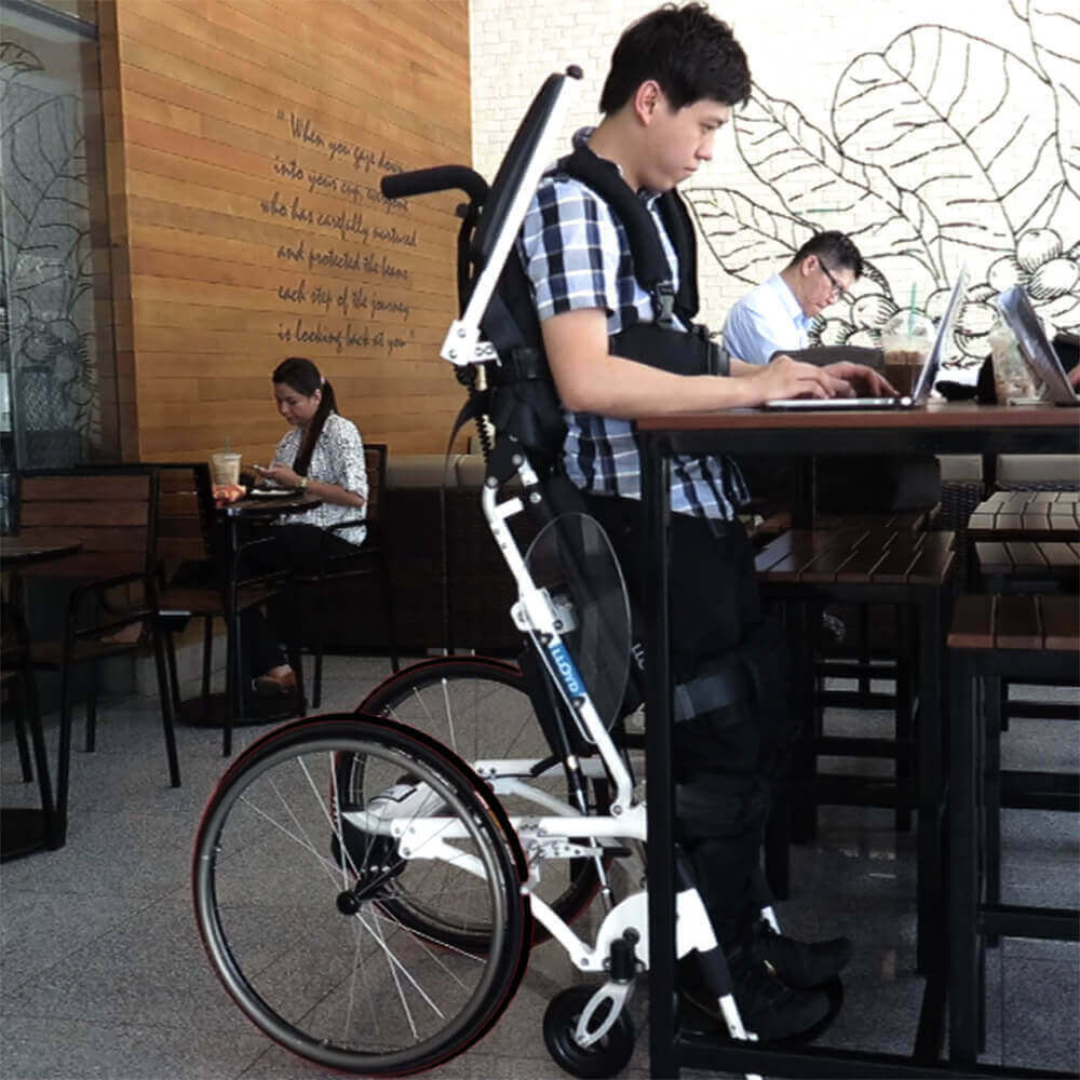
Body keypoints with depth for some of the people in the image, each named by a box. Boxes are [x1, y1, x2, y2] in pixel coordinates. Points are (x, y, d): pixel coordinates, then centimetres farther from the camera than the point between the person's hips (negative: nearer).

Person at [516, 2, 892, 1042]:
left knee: (759, 723, 18)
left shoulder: (643, 206, 17)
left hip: (699, 502, 10)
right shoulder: (571, 203, -13)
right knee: (720, 747, -1)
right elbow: (589, 379, -26)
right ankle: (725, 978, 17)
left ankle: (747, 930, 34)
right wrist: (750, 388, -18)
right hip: (642, 515, -10)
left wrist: (796, 374, 11)